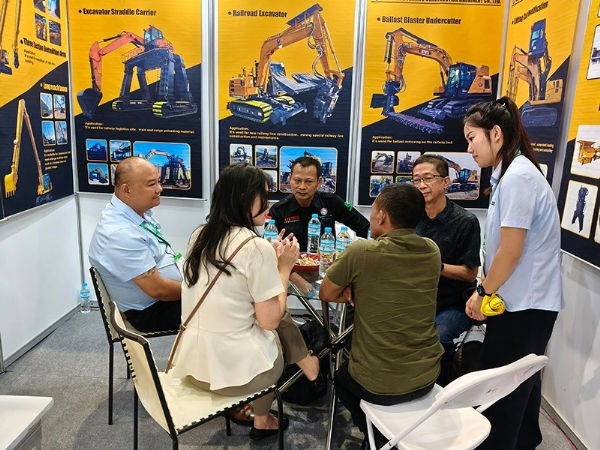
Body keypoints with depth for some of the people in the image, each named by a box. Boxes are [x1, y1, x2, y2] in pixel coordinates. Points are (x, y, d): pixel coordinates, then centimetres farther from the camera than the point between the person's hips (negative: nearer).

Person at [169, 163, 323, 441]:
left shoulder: (200, 236, 3)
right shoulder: (257, 247, -20)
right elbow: (269, 320, -14)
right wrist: (284, 267, -3)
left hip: (193, 363, 7)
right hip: (232, 370, -6)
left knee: (279, 319, 20)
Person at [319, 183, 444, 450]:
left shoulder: (361, 252, -19)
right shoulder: (432, 251, -3)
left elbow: (326, 294, -3)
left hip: (378, 384, -5)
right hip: (428, 376, 5)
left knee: (341, 376, 29)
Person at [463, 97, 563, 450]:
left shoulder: (516, 176, -21)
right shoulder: (513, 173, 10)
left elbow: (510, 251, -21)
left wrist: (483, 293, -8)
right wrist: (487, 291, 10)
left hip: (523, 304, -10)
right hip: (527, 301, 10)